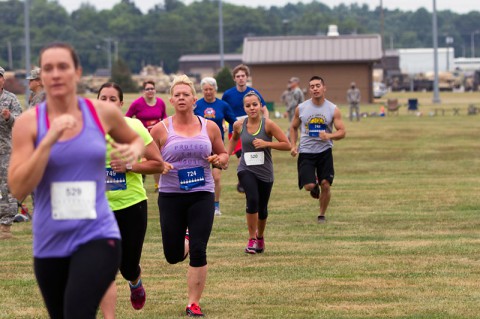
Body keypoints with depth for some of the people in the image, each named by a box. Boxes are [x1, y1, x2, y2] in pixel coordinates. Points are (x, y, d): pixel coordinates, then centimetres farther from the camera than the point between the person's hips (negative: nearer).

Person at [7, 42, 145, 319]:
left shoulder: (103, 113, -1)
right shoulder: (29, 123, -4)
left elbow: (135, 139, 21)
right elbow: (18, 189, -13)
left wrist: (133, 151, -3)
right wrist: (49, 141, -21)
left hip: (98, 237, -2)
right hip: (49, 243, 2)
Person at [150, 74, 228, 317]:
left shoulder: (209, 127, 4)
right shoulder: (161, 129, -2)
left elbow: (224, 155, 16)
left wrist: (219, 160, -7)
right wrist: (160, 166, -17)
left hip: (202, 195, 0)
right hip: (170, 196, 0)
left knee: (198, 252, -8)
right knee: (173, 256, 5)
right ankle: (181, 243, 44)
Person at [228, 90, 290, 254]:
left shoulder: (268, 124, -12)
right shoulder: (239, 125, -4)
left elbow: (287, 145, -12)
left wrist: (266, 143, -20)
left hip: (265, 172, 0)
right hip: (246, 170, 0)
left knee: (262, 209, 11)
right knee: (252, 200, -24)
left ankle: (260, 237, 39)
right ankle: (252, 239, -11)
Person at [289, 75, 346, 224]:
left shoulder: (333, 110, -3)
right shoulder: (301, 108, 0)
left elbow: (342, 132, -4)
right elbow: (293, 128, 14)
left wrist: (329, 136, -24)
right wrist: (293, 145, 0)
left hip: (324, 151, 0)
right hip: (306, 152, 0)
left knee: (326, 186, -4)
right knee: (309, 186, -13)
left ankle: (322, 215, 17)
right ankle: (314, 186, 26)